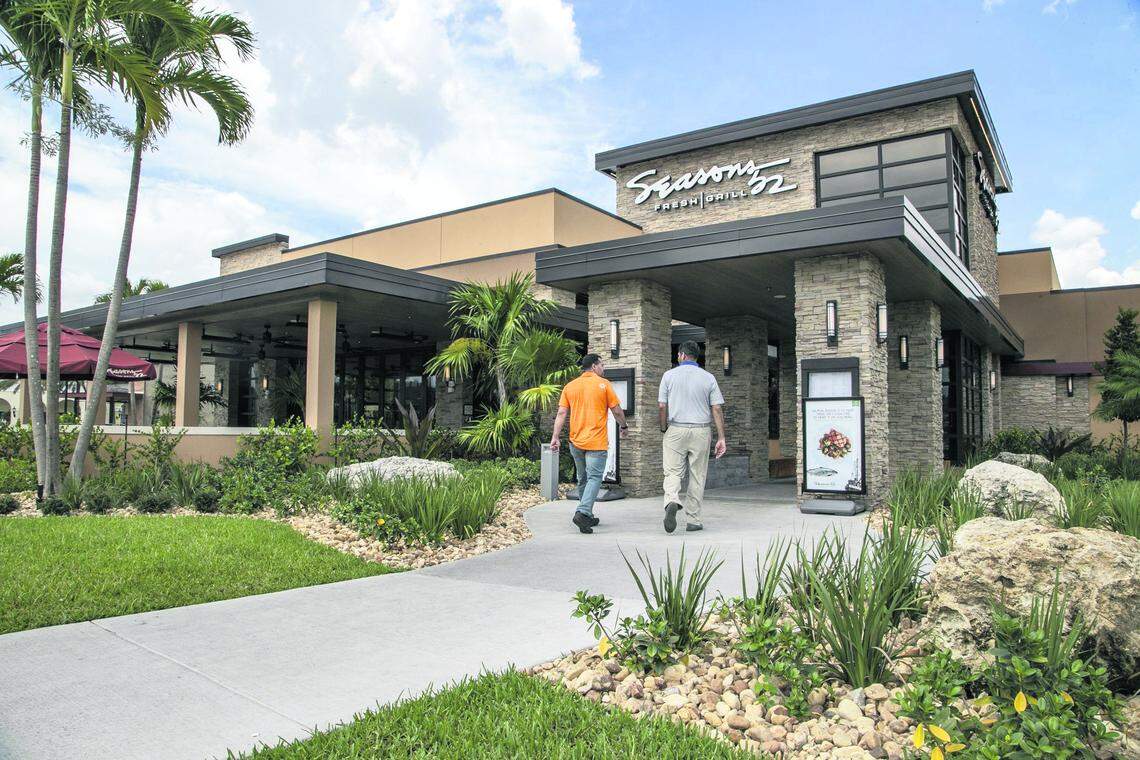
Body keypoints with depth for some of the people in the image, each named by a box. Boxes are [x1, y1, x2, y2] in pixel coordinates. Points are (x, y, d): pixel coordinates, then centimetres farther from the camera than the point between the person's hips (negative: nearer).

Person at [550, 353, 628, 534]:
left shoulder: (569, 386, 7)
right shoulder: (603, 384, -3)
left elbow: (561, 413, 1)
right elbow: (617, 410, 0)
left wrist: (555, 437, -1)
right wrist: (624, 427, 17)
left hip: (576, 442, 5)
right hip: (597, 442, -5)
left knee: (582, 479, 16)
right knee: (594, 478, -5)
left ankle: (587, 516, 24)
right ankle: (582, 513, -21)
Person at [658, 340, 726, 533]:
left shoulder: (669, 375, 1)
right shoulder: (708, 378, 4)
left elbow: (662, 406, -2)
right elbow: (717, 409, -1)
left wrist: (664, 429, 12)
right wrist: (721, 438, 0)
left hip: (675, 429, -1)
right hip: (701, 431, 1)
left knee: (672, 472, 1)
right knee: (697, 477, 8)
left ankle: (672, 501, -27)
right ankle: (693, 519, 11)